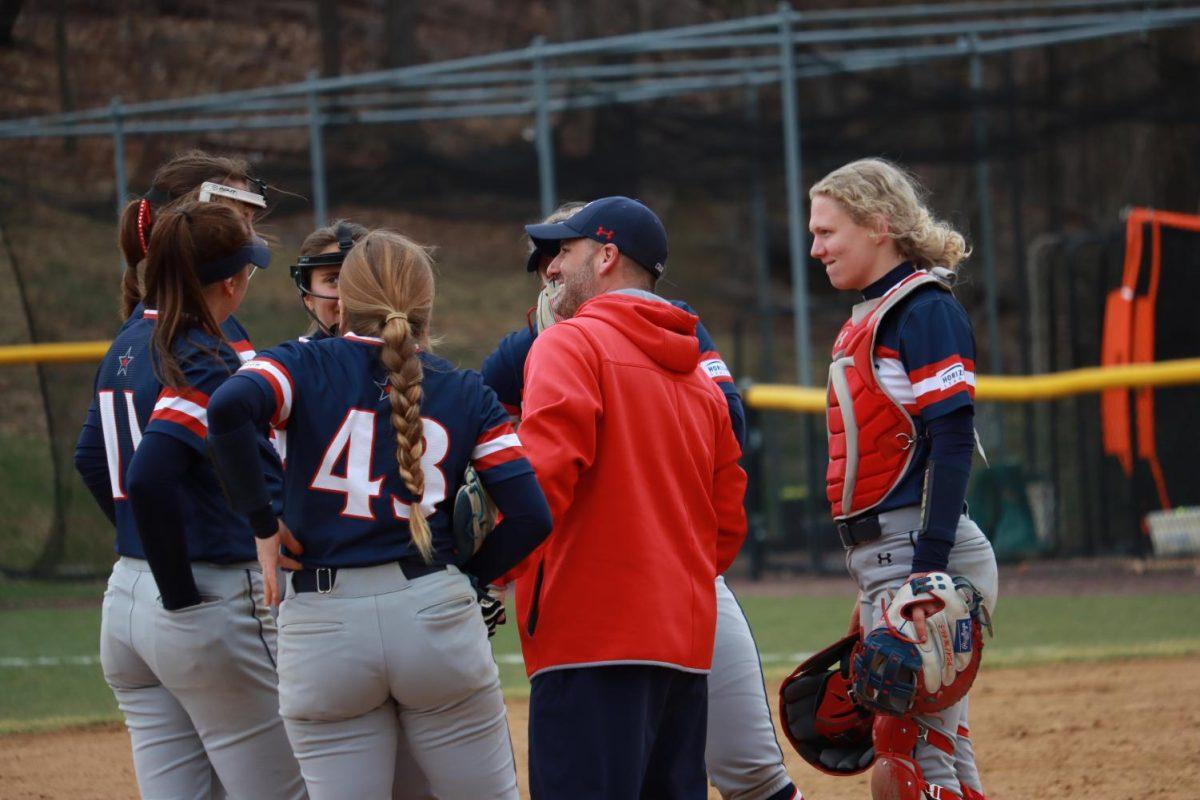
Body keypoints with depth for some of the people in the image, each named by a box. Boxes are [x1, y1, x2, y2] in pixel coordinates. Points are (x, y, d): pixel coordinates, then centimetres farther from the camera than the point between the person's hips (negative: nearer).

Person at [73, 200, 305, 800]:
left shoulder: (128, 346, 11)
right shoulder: (205, 362, -16)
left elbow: (91, 459, 22)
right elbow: (149, 478, -26)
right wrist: (182, 595, -17)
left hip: (125, 603, 8)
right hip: (214, 604, -8)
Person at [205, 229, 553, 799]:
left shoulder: (304, 366, 5)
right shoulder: (466, 393, 9)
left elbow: (229, 408, -18)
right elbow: (530, 515, 0)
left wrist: (260, 519, -8)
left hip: (320, 629, -1)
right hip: (436, 614, 1)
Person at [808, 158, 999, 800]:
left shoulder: (925, 310, -9)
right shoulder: (866, 321, 18)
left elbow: (951, 443, -17)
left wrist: (927, 573, -24)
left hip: (926, 555, -10)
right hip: (882, 561, 10)